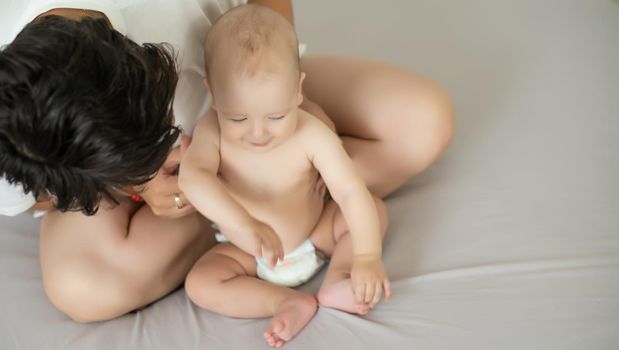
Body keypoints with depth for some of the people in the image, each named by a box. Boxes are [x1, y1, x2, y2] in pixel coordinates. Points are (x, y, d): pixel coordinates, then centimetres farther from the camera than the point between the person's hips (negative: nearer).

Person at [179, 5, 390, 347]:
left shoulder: (312, 136, -26)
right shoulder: (211, 131, -23)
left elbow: (351, 193, -27)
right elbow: (193, 176, -42)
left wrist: (367, 258, -38)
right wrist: (243, 225, -58)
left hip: (314, 234, 0)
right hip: (247, 255, 1)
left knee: (374, 209, -16)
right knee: (199, 284, -22)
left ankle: (336, 282, -20)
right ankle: (292, 302, -22)